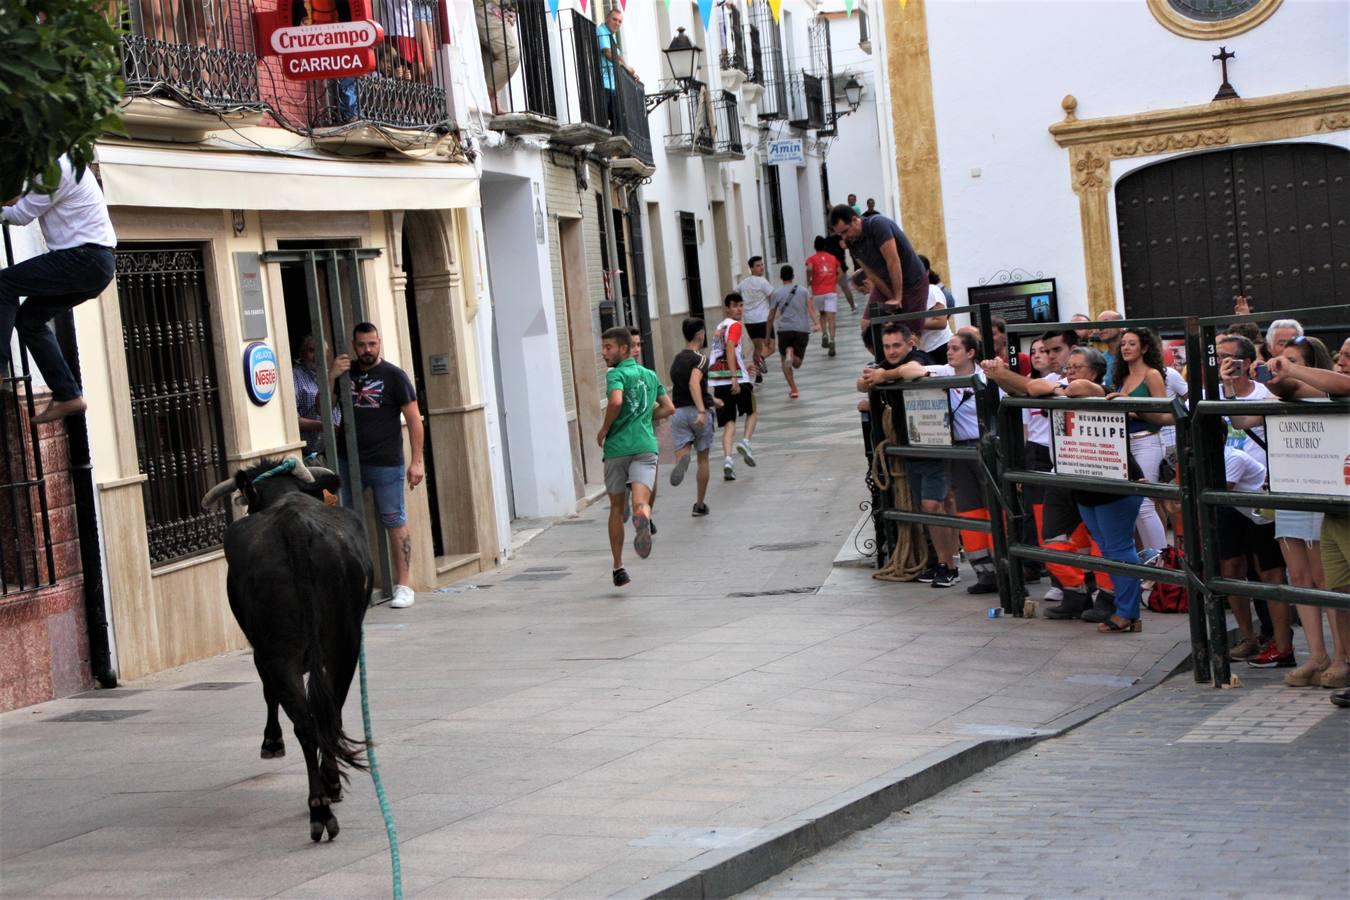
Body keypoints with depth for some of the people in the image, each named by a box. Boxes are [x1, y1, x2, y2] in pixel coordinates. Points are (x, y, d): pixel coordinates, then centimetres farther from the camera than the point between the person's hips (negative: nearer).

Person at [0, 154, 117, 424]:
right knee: (29, 318, 13)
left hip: (86, 259, -10)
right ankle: (67, 396, 11)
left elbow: (22, 215, -10)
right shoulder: (60, 164, 19)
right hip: (95, 261, 10)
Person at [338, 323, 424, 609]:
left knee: (395, 522, -1)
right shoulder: (347, 373, 11)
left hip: (386, 464, -4)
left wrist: (417, 461, -11)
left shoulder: (393, 376, -1)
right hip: (349, 460, 4)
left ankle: (403, 585, 3)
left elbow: (413, 419, -4)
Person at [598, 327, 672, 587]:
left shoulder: (616, 374, -3)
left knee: (617, 507, 13)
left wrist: (604, 429, -7)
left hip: (617, 447, -3)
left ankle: (618, 568, 19)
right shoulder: (650, 375, 18)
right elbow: (668, 408, 24)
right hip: (645, 445, 3)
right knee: (641, 500, -16)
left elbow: (616, 401, -21)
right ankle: (642, 517, -54)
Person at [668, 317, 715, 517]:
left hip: (678, 411, 4)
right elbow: (694, 384, -25)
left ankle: (683, 459, -46)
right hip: (697, 411, -4)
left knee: (681, 453, -7)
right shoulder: (699, 359, -8)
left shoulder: (676, 359, 16)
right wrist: (702, 410, -35)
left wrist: (711, 401, 41)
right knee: (703, 459, 11)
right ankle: (700, 504, 17)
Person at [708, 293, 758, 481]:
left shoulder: (720, 327, 21)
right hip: (737, 379, -6)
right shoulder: (735, 325, -4)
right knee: (752, 412, 18)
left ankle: (727, 459, -13)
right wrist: (734, 377, -27)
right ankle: (746, 442, -4)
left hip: (717, 380, 6)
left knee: (729, 422, 5)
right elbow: (730, 348, -21)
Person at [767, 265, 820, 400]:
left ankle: (793, 389, -7)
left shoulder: (776, 294, 8)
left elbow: (771, 317, 9)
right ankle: (791, 354, -28)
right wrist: (816, 323, -15)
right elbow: (811, 308, -5)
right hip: (802, 330, 1)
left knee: (784, 361, 14)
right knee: (797, 363, 10)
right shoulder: (803, 291, 11)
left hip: (784, 329, -1)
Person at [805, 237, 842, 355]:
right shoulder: (833, 258, 12)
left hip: (817, 292, 0)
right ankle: (832, 340, -24)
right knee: (831, 317, -8)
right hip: (831, 291, 0)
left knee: (822, 314, 24)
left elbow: (809, 269, -17)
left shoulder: (812, 259, 3)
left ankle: (824, 334, 8)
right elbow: (839, 273, 11)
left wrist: (808, 281, -2)